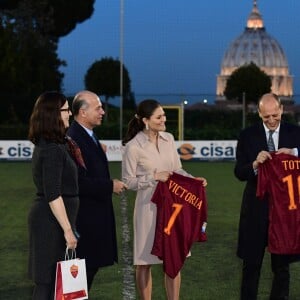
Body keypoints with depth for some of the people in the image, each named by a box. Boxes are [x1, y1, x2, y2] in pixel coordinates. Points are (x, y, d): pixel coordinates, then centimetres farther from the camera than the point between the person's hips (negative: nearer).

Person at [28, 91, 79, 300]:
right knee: (49, 282, -6)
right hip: (53, 221, -10)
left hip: (44, 218, 10)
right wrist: (68, 229, -20)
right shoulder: (52, 149, -17)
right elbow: (53, 195, -21)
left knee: (47, 282, 12)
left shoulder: (45, 145, 13)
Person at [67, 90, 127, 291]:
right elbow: (79, 183, -24)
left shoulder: (90, 137, 14)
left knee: (91, 267, 13)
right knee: (85, 268, -4)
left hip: (96, 215, 10)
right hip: (86, 219, -10)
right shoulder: (73, 139, -19)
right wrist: (110, 186, -16)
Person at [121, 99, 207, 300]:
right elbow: (128, 181, -7)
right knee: (145, 262, 5)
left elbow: (177, 170, 12)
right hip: (149, 207, -5)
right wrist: (154, 177, -15)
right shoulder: (133, 146, -11)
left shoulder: (168, 139, 5)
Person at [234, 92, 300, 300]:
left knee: (282, 263, 10)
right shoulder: (248, 135, -2)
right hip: (257, 206, 0)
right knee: (252, 262, 7)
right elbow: (239, 173, -5)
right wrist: (255, 164, -24)